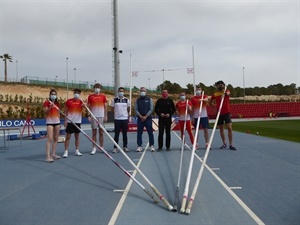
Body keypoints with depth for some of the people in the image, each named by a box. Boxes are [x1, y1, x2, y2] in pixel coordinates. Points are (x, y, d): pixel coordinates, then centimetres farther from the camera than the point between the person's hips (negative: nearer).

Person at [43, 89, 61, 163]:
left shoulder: (57, 103, 11)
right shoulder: (46, 102, -6)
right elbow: (45, 112, -13)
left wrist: (59, 122, 14)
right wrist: (50, 107, -29)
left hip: (57, 122, 6)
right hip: (50, 122, -6)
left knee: (56, 139, 8)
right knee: (50, 139, -14)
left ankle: (53, 154, 16)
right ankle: (48, 156, -17)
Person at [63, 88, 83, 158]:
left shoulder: (81, 101, 4)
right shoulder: (69, 101, 0)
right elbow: (66, 111, 2)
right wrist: (65, 120, -5)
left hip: (78, 121, 2)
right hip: (70, 121, -2)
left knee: (77, 136, 9)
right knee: (68, 136, -1)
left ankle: (77, 151, 17)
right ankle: (66, 152, 1)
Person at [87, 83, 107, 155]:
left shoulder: (103, 96, 7)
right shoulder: (90, 96, 3)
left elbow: (105, 107, 8)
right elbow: (88, 107, 4)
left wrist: (106, 116, 1)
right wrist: (89, 116, -5)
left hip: (101, 116, 1)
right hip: (93, 117, -1)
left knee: (101, 133, 6)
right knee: (94, 133, 2)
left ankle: (101, 147, 15)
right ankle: (94, 148, 6)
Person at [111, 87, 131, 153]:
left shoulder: (127, 100, 4)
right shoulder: (114, 100, 1)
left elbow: (128, 109, 11)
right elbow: (113, 109, 7)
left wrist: (128, 117, 7)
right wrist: (114, 116, 1)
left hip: (125, 119, 1)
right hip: (117, 119, -1)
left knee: (125, 134, 8)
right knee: (116, 134, 0)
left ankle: (125, 147, 17)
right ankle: (115, 147, 6)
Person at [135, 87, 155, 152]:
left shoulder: (149, 99, 4)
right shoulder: (137, 100, 8)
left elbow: (151, 109, -2)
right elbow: (136, 109, 2)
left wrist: (146, 116, -11)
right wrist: (140, 116, -11)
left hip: (148, 118, -1)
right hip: (140, 118, 2)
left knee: (150, 132, 0)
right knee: (139, 133, 3)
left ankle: (152, 146, 7)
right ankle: (139, 146, 8)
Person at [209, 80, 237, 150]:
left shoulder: (226, 91, -3)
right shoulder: (215, 94, 1)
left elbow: (228, 93, -30)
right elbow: (209, 102, 13)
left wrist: (224, 93, -52)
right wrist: (215, 106, -1)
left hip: (227, 112, -2)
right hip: (219, 113, 2)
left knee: (229, 128, -10)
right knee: (221, 129, 9)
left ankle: (231, 145, -3)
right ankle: (224, 144, 22)